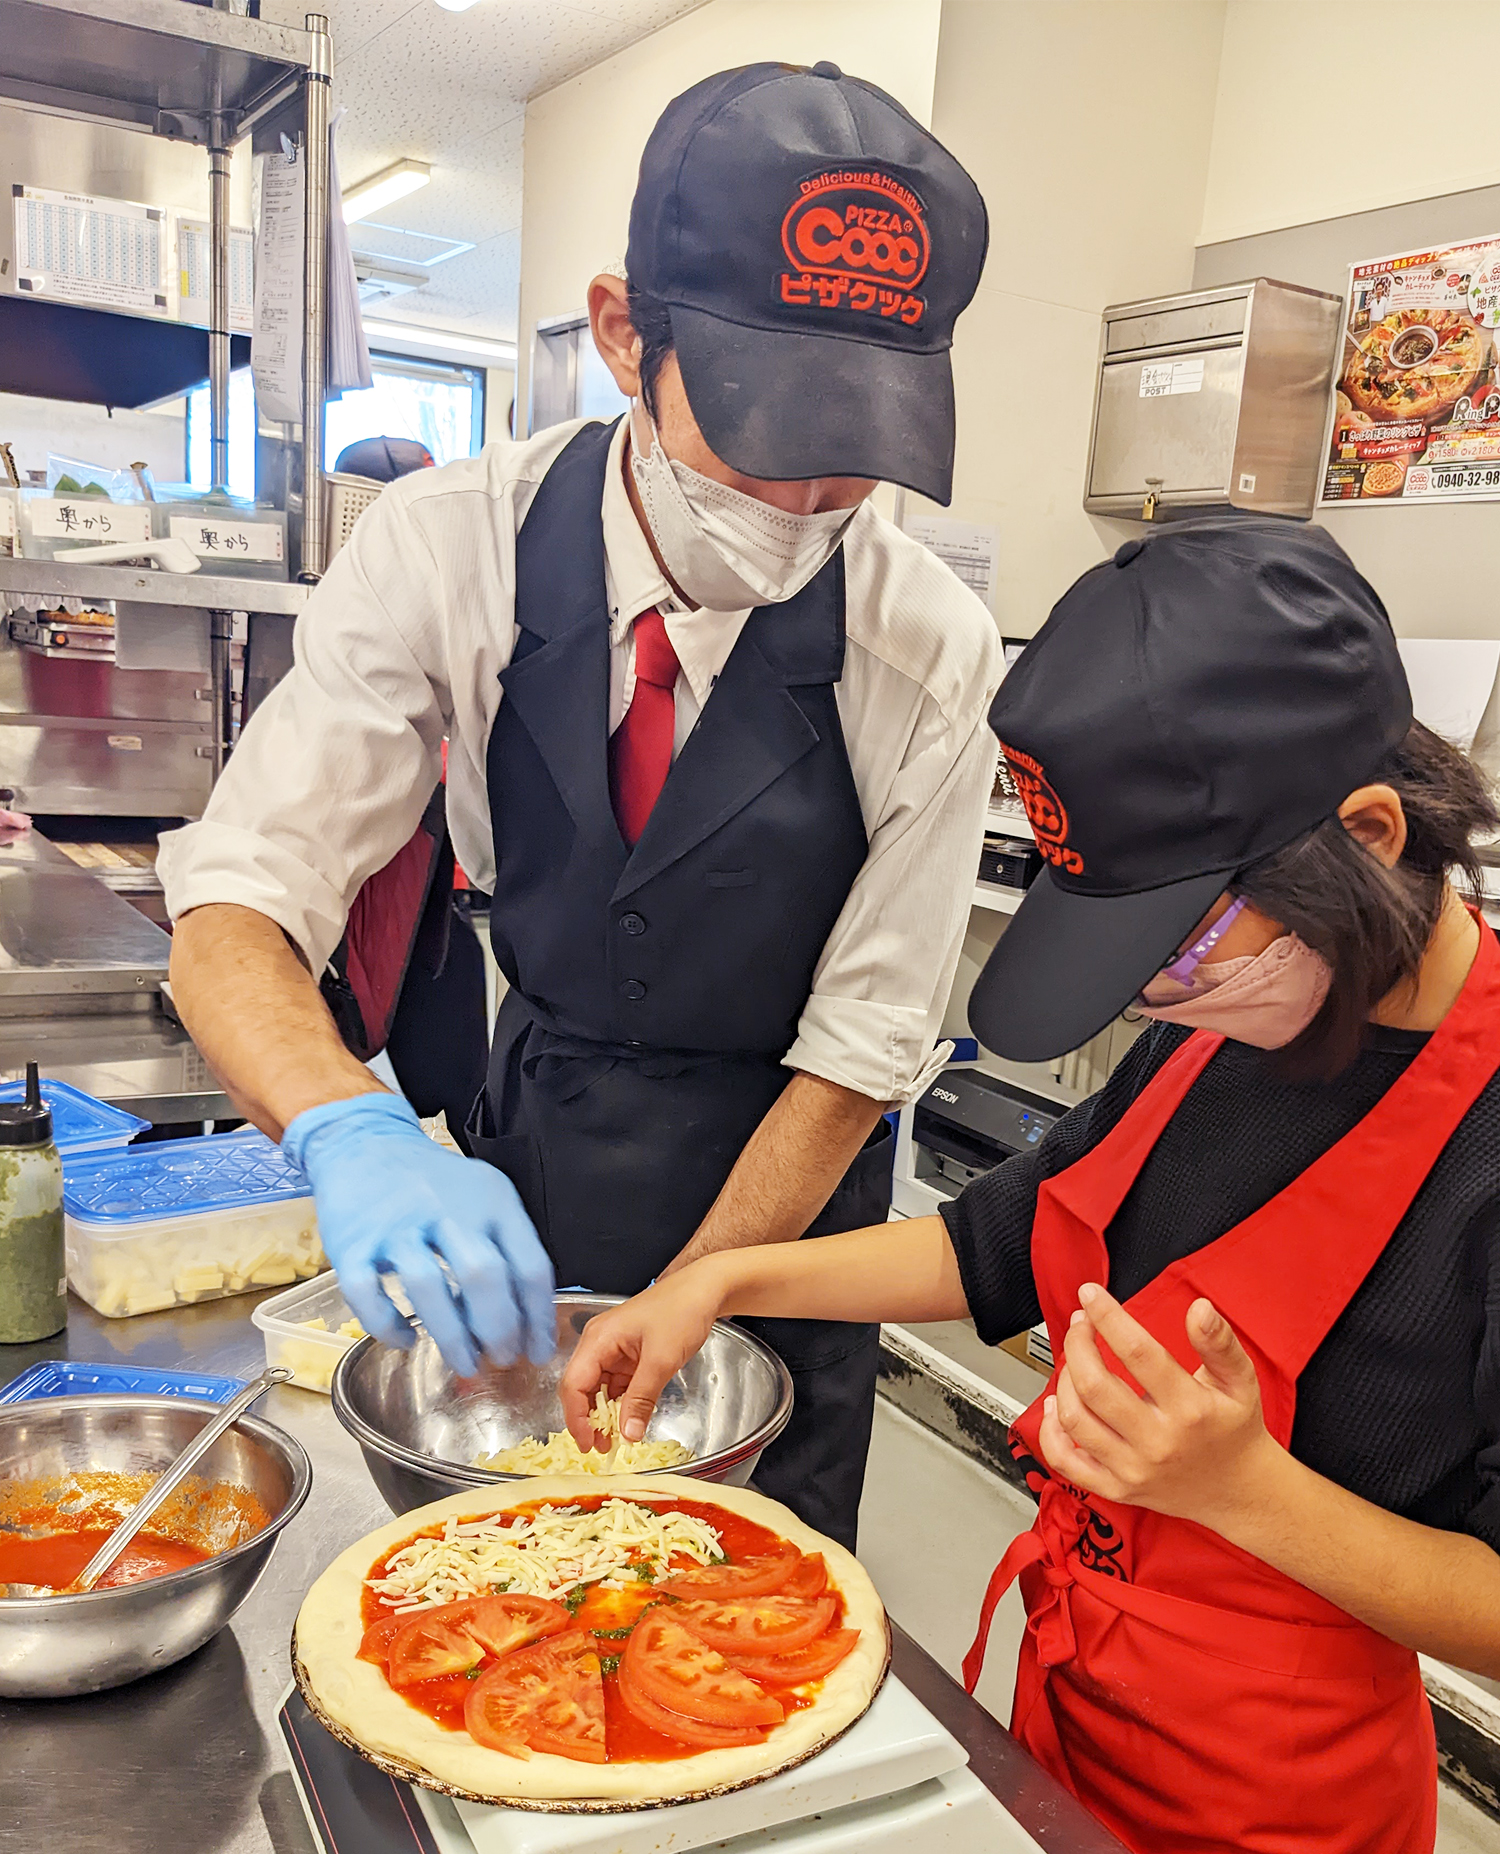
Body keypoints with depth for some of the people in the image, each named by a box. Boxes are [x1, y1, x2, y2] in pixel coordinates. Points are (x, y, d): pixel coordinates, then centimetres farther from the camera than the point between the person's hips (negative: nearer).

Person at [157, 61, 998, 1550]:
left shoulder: (934, 657, -23)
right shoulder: (452, 546, -20)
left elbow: (859, 1050, -18)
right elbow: (234, 898, -22)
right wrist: (349, 1130, -41)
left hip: (781, 1200, -1)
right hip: (521, 1162, 2)